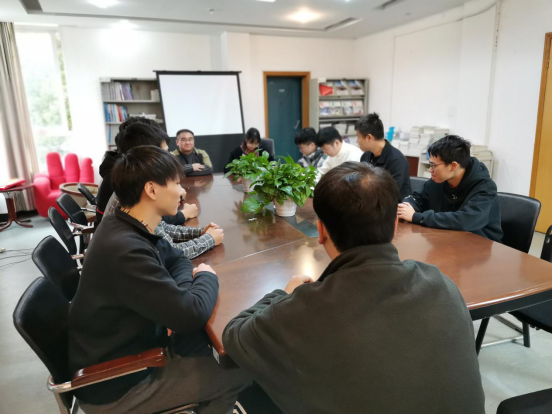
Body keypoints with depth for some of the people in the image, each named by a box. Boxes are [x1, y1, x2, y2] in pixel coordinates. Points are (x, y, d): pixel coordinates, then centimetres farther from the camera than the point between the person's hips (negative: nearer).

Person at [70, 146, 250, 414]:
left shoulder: (129, 229, -5)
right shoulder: (126, 250, -34)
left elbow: (176, 258, 10)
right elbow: (193, 314, -31)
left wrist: (181, 293, -11)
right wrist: (207, 276, -11)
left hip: (124, 347, 8)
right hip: (113, 385, -8)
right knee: (239, 372, -5)